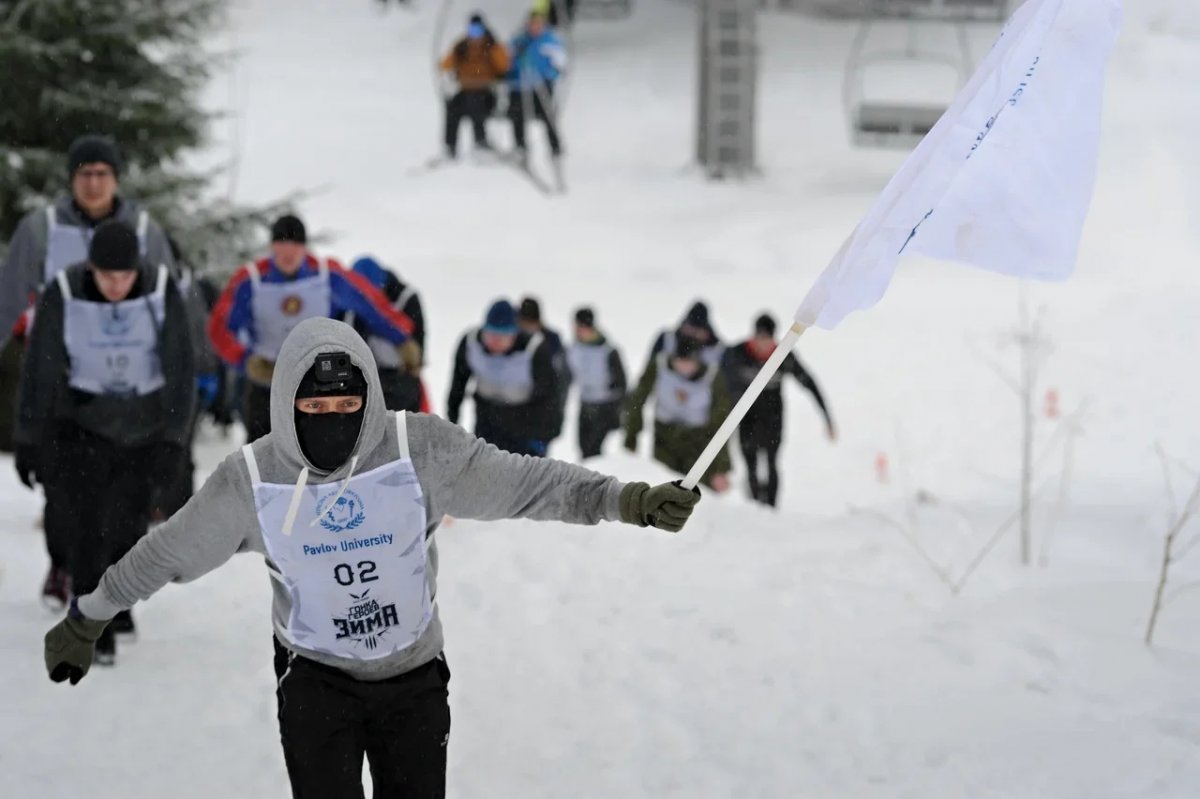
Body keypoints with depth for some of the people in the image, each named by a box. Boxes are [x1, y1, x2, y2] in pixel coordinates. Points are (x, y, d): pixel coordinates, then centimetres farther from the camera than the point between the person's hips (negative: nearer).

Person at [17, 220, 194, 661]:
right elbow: (39, 371, -11)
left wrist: (174, 438, -12)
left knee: (130, 520, 12)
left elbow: (180, 369, -10)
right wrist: (29, 440, -7)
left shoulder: (162, 292, -18)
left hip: (145, 424, 2)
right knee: (86, 521, -11)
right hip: (82, 422, -1)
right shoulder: (63, 295, -19)